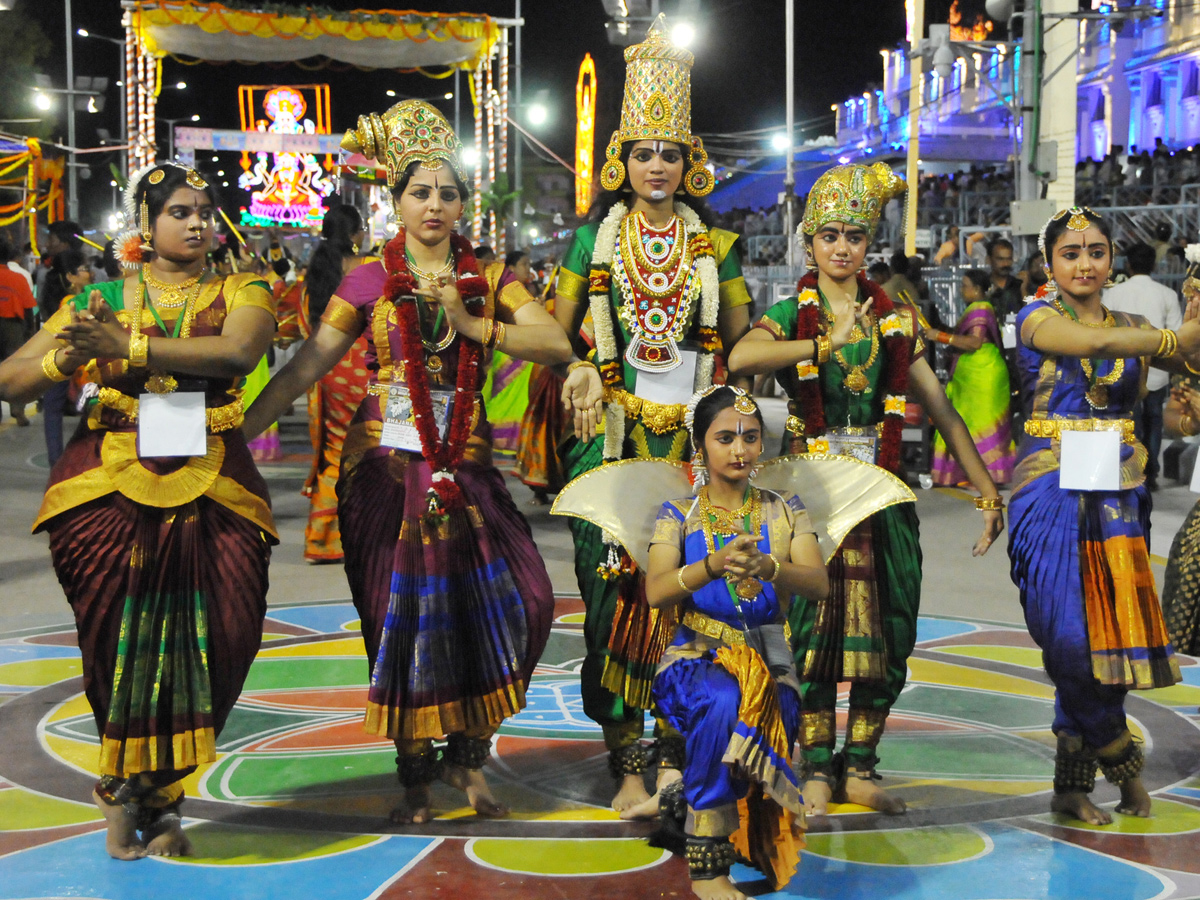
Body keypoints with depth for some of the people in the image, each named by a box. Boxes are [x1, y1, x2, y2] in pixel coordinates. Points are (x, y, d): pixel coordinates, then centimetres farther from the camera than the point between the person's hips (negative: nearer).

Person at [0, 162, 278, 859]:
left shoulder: (240, 293, 11)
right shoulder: (100, 300, 13)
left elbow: (237, 352, -14)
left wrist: (128, 345, -19)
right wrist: (68, 356, -12)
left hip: (212, 494, 0)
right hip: (110, 489, 0)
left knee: (211, 648, -6)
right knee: (122, 647, -5)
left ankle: (153, 795, 15)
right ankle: (133, 790, 21)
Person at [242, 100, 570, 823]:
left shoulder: (489, 279, 7)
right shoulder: (369, 283, 3)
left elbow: (558, 344, -6)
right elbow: (305, 369, -1)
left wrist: (470, 323, -15)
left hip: (465, 465, 2)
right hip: (385, 465, -2)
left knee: (515, 598, -8)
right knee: (403, 617, -1)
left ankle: (467, 754, 11)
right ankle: (416, 777, 13)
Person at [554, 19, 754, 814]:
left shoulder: (715, 246, 10)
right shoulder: (595, 239, 8)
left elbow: (741, 340, 14)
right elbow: (557, 331, 12)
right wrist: (579, 377, -5)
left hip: (690, 436, 1)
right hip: (612, 434, 0)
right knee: (615, 587, -5)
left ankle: (677, 756, 5)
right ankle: (627, 764, 1)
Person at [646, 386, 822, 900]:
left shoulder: (784, 510, 10)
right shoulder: (677, 515, 6)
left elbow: (819, 583, -5)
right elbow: (656, 592, -11)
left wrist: (768, 567, -28)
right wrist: (714, 565, -31)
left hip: (769, 660, 1)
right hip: (696, 658, -1)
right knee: (724, 702, -36)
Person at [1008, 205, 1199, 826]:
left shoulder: (1132, 327, 15)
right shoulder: (1037, 319, 1)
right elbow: (1095, 342, -19)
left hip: (1117, 494, 4)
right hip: (1052, 489, -4)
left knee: (1112, 627, -1)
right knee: (1070, 632, -11)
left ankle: (1073, 782, 11)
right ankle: (1118, 754, 11)